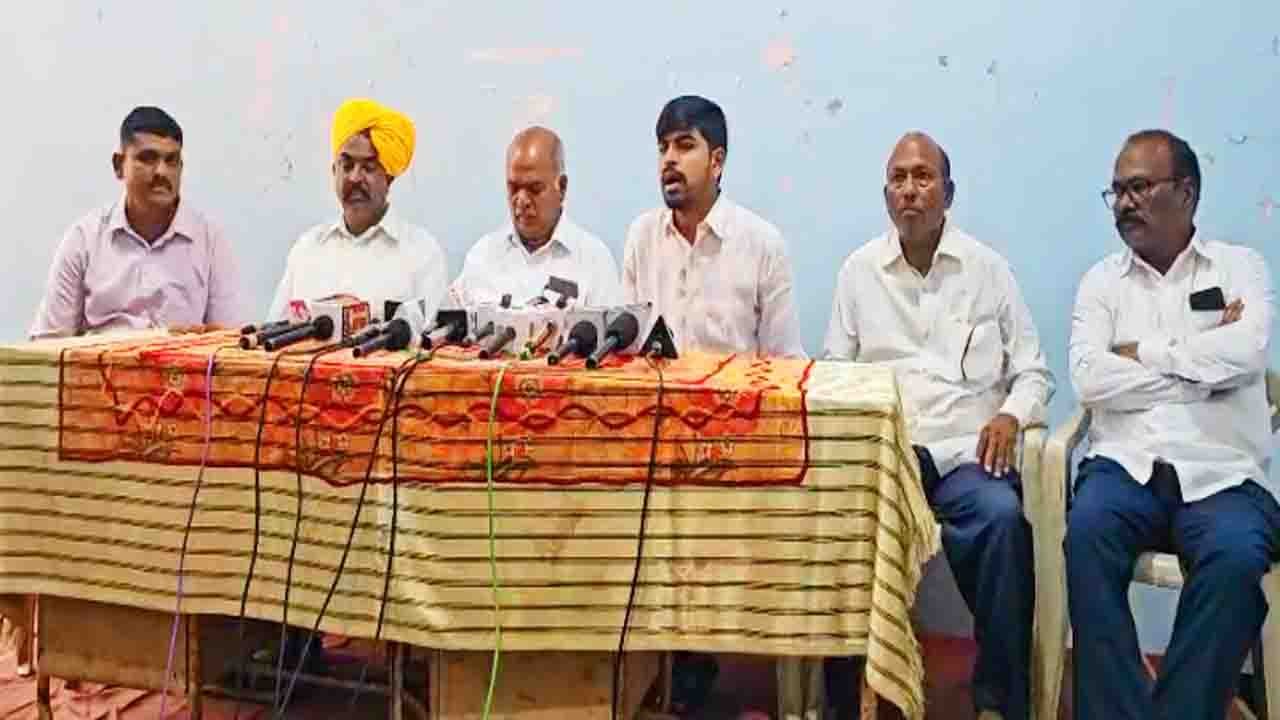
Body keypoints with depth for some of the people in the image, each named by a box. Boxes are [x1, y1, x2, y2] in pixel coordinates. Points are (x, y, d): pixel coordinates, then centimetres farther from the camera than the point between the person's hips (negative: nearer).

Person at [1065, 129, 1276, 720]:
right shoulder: (1102, 281, 14)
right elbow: (1090, 380, -4)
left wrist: (1141, 351, -2)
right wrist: (1201, 368, -3)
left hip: (1222, 473, -1)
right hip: (1127, 466, 1)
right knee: (1086, 531, -31)